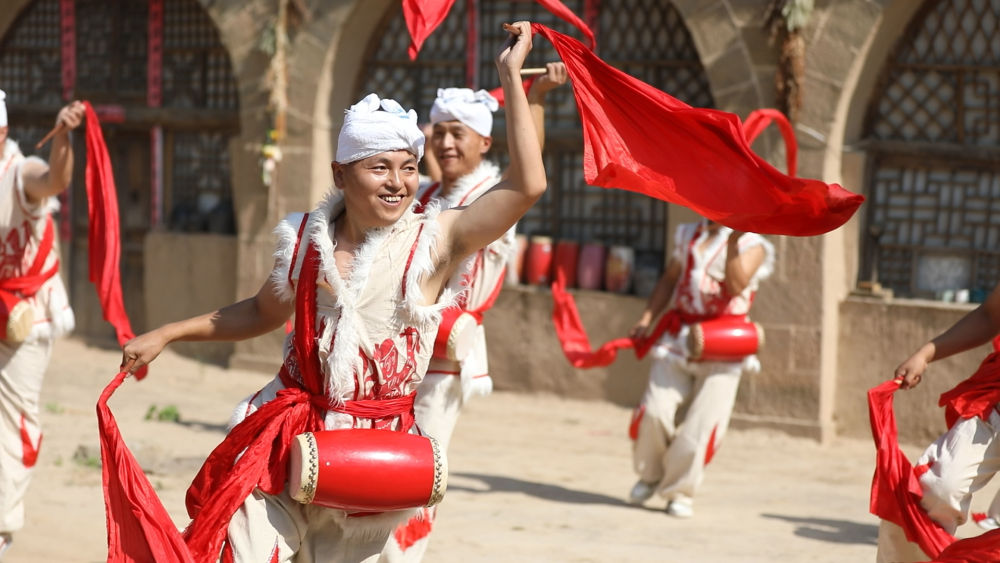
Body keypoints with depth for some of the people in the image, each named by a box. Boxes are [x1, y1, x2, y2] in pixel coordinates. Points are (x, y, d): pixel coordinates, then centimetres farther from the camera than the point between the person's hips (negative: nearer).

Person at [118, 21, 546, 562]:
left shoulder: (435, 241, -9)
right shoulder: (306, 240, 1)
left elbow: (527, 185, -21)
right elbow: (261, 312, 20)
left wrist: (511, 76, -19)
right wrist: (165, 334, 20)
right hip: (288, 435, 2)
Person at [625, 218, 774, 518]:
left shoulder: (752, 245, -1)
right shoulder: (689, 235, 15)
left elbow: (736, 287, -16)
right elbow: (670, 278, 22)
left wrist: (734, 242, -26)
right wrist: (647, 319, 11)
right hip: (679, 337, 3)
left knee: (702, 424, -7)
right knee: (655, 410, -9)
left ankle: (680, 492, 11)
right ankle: (650, 475, 16)